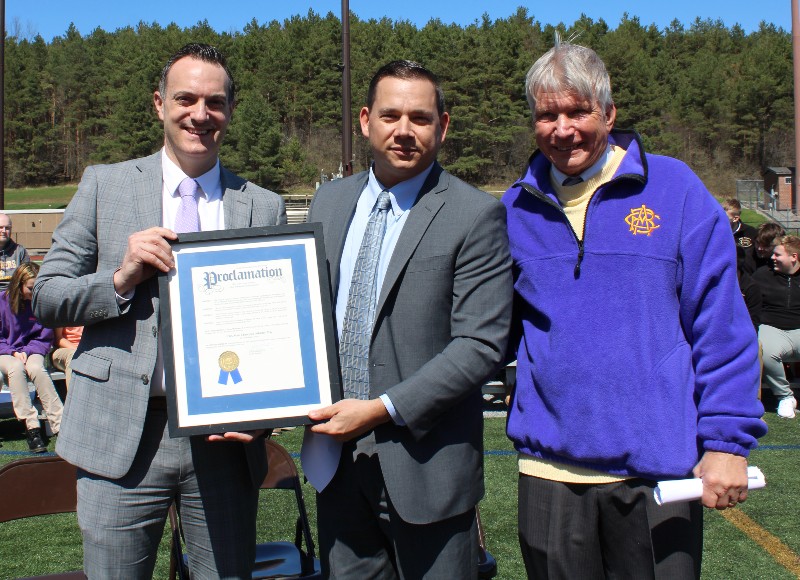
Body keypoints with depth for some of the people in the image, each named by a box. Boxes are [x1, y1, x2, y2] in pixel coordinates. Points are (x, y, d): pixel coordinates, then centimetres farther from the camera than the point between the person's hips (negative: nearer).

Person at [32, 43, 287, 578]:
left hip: (223, 439, 1)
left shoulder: (265, 207, 7)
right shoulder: (104, 185, 6)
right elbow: (46, 298, 5)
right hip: (123, 436, 0)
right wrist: (121, 277, -13)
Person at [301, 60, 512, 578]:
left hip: (424, 464, -4)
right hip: (337, 457, 5)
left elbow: (481, 344, -15)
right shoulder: (330, 201, 8)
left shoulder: (475, 216, -10)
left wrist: (384, 409, -18)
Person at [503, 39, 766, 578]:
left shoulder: (673, 189, -3)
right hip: (550, 469, 2)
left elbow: (721, 328, -3)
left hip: (659, 472, -2)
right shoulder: (517, 206, 5)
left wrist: (727, 442, -7)